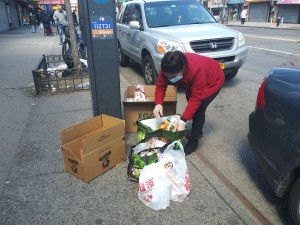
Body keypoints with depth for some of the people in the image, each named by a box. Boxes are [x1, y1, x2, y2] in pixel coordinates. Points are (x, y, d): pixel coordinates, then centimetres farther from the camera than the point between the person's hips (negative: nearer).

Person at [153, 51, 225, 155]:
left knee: (199, 108, -16)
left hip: (213, 80, -6)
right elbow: (160, 86, -19)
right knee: (193, 106, 13)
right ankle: (197, 132, 38)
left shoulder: (196, 69, -45)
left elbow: (196, 98, -40)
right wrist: (158, 104, -38)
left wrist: (183, 120, -43)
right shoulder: (167, 68, -29)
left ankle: (193, 143, -2)